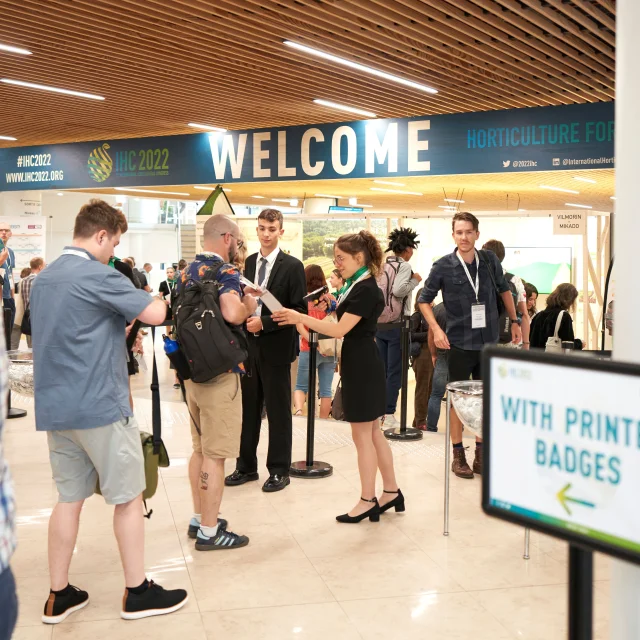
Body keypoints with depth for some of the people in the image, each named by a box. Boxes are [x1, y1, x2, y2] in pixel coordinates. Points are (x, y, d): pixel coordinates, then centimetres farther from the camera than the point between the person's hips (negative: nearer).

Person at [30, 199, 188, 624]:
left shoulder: (43, 279, 13)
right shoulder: (99, 276, -14)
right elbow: (155, 314, -18)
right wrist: (150, 297, 4)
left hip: (55, 407, 8)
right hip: (100, 405, -8)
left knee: (69, 498, 13)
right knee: (129, 498, 4)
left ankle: (59, 595, 17)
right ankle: (138, 592, 12)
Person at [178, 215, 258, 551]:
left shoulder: (187, 272, 12)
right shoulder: (225, 271, -15)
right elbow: (232, 313, -33)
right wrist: (249, 305, -13)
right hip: (219, 372, -9)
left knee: (200, 448, 17)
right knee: (215, 454, -2)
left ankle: (198, 518, 27)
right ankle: (210, 531, 5)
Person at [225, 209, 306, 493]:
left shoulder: (292, 266, -7)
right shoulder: (247, 263, 9)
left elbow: (299, 310, -11)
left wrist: (264, 323, -18)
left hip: (275, 347, -5)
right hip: (249, 345, 5)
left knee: (278, 411, 4)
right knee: (248, 409, 12)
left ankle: (279, 470, 15)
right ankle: (247, 466, 23)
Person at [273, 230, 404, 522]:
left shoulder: (365, 290, -19)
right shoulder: (357, 285, 12)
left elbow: (340, 329, -22)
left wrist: (300, 318, -21)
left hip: (362, 367, -10)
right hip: (360, 365, 10)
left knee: (362, 436, -1)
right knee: (373, 433, 15)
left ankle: (367, 501, 9)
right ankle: (391, 492, 23)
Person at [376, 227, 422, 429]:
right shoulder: (404, 266, -9)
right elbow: (398, 290, -23)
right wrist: (415, 280, -9)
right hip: (396, 325, -7)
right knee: (395, 372, -1)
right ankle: (389, 415, -1)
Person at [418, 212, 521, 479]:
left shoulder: (490, 261, -1)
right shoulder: (443, 266, -9)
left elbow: (504, 289, 16)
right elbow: (424, 300, 1)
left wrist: (514, 321, 13)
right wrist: (436, 329, -11)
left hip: (489, 342, 3)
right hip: (459, 344, -3)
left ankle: (481, 454, 23)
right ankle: (458, 456, 15)